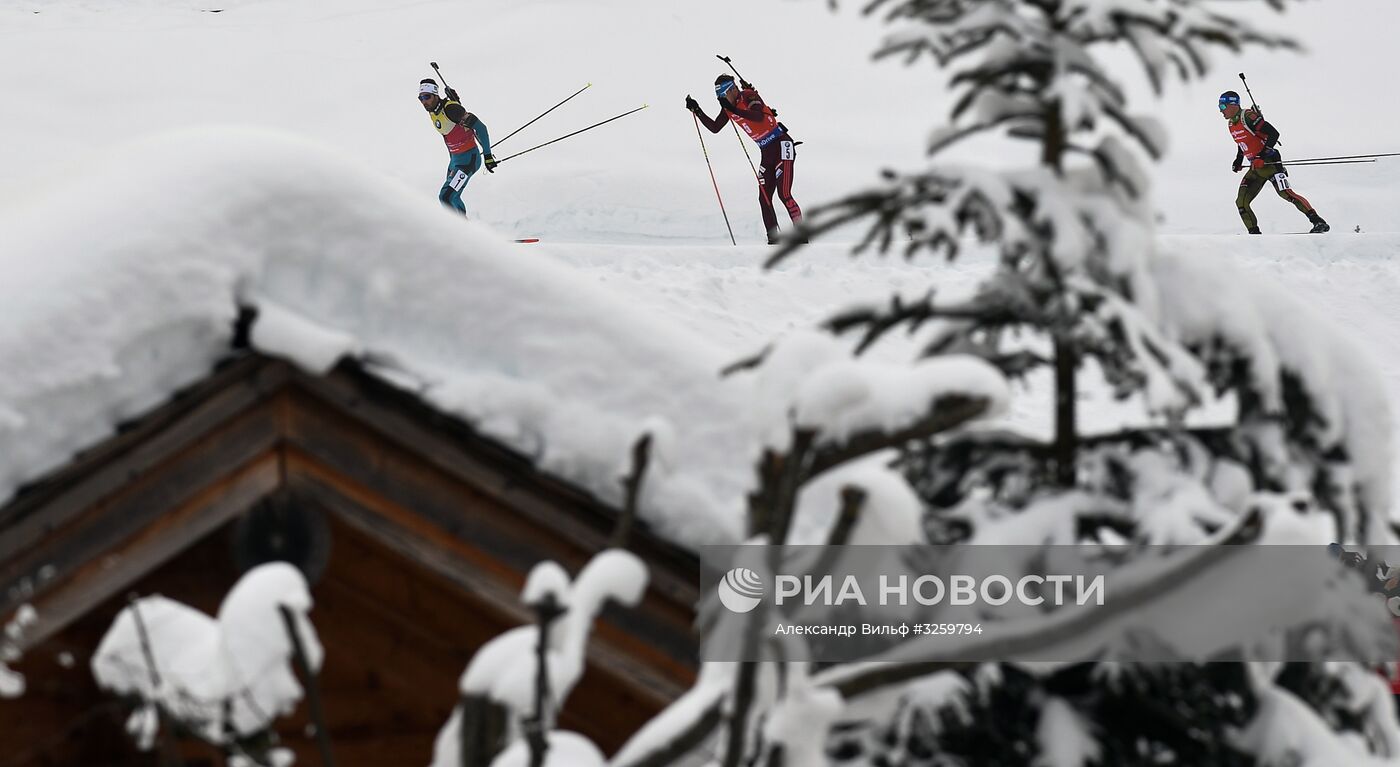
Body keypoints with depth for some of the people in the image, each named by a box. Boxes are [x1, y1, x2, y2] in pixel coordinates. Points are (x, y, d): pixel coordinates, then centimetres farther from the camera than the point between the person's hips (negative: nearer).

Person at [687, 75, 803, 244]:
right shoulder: (728, 107, 8)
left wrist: (733, 109, -39)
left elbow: (759, 117, -33)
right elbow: (715, 128, 17)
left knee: (784, 194, -17)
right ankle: (774, 240, 5)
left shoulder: (749, 96, -15)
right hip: (767, 152, 9)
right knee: (764, 198, 2)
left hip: (782, 145, -9)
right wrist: (698, 111, 7)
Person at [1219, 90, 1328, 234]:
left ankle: (1319, 222, -20)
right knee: (1241, 202, 0)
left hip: (1270, 163, -9)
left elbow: (1274, 133, -21)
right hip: (1255, 168, 9)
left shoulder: (1248, 117, -16)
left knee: (1286, 193, -20)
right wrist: (1238, 162, 17)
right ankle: (1254, 233, 7)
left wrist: (1262, 155, -28)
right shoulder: (1231, 124, 11)